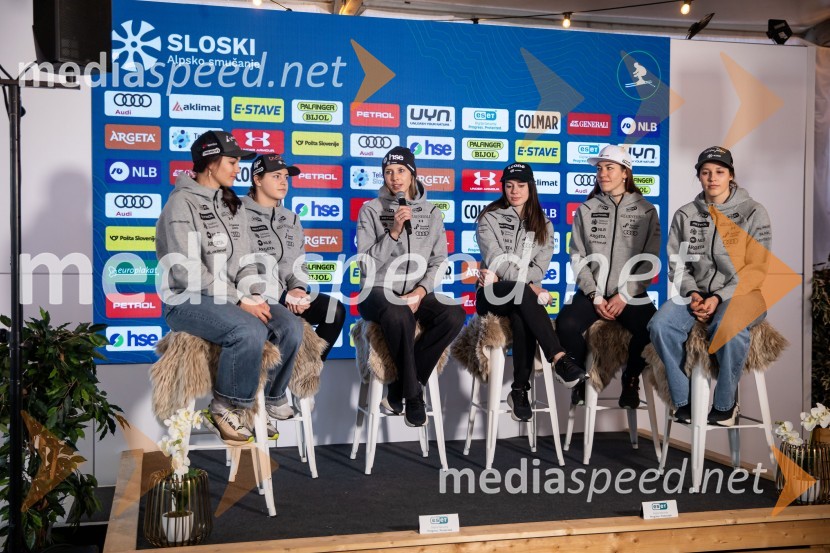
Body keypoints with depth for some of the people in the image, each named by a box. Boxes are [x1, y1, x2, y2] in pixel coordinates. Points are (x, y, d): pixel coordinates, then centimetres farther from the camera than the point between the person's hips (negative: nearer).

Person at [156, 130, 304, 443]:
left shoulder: (231, 205, 15)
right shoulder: (182, 203, -9)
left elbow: (244, 259, 12)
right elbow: (186, 271, -17)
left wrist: (255, 296, -8)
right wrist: (238, 301, -19)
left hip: (230, 297, 7)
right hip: (189, 300, -7)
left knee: (290, 326, -14)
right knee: (250, 332, -32)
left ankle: (270, 401, 4)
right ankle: (226, 408, -10)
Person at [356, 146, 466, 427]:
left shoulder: (432, 213, 12)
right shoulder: (371, 210, 4)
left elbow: (438, 262, 7)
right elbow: (367, 262, -4)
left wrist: (421, 291, -11)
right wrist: (393, 232, -16)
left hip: (417, 292, 3)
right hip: (378, 291, -3)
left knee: (454, 315, -28)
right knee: (398, 315, -39)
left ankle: (399, 388, -15)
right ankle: (413, 393, -19)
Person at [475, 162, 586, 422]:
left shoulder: (543, 225, 13)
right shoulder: (489, 218, 4)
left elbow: (540, 267, 1)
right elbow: (496, 260, -10)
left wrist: (503, 277, -13)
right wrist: (529, 286, -20)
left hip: (523, 295, 2)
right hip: (493, 294, -2)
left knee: (522, 318, -36)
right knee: (523, 295, -38)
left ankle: (520, 390, -32)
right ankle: (560, 359, -46)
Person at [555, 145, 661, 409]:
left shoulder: (646, 211, 5)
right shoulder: (586, 210, 9)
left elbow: (649, 261, 0)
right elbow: (578, 258, 3)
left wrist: (624, 296, -12)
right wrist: (595, 296, -10)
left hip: (632, 294, -1)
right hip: (592, 293, 1)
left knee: (651, 328, -31)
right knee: (566, 324, -29)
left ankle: (631, 379, 0)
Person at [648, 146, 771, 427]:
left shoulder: (753, 213, 0)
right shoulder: (685, 215, 8)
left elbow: (756, 269, -5)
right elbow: (677, 263, 8)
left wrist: (720, 298, -17)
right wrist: (692, 293, -11)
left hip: (740, 292, -3)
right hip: (697, 292, 3)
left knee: (729, 328, -38)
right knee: (661, 325, -26)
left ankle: (725, 403, -15)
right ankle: (683, 399, -9)